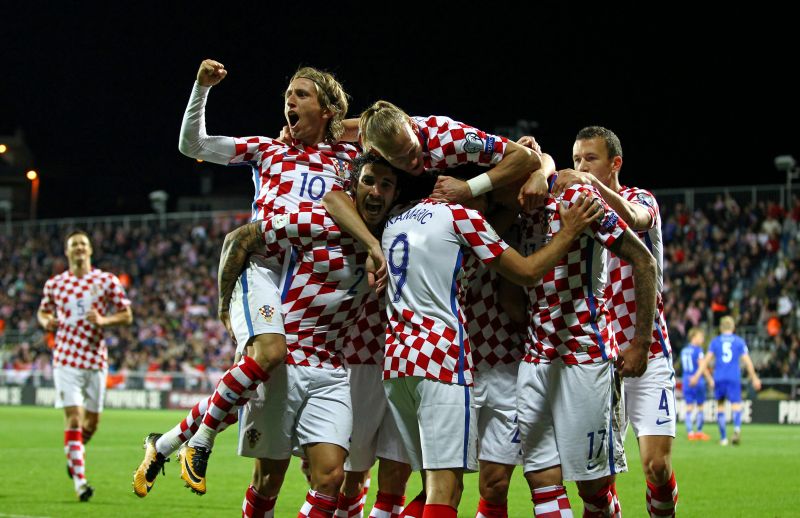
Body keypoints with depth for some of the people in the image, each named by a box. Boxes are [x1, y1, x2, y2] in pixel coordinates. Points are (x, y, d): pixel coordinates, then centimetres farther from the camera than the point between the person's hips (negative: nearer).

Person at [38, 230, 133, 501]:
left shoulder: (107, 281, 2)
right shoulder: (54, 284, 6)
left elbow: (127, 316, 3)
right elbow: (43, 311, 21)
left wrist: (103, 320, -16)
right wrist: (47, 321, -3)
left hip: (96, 359, 1)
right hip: (66, 359, -1)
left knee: (92, 420, 9)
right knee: (74, 416, -13)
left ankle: (73, 454, 42)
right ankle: (80, 481, -11)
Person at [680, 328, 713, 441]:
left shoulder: (683, 350, 11)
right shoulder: (698, 350, -10)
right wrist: (710, 379, -4)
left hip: (686, 381, 6)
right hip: (698, 381, -6)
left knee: (689, 407, 3)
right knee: (700, 407, 7)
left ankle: (690, 432, 0)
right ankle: (699, 432, 12)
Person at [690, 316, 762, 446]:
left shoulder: (715, 341, 9)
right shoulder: (739, 341, 8)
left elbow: (707, 359, -1)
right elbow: (747, 361, 4)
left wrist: (697, 375, -3)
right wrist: (754, 378, 12)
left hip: (719, 378, 1)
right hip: (734, 378, -1)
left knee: (720, 405, 13)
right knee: (736, 405, -7)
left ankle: (723, 437, 15)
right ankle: (737, 428, -37)